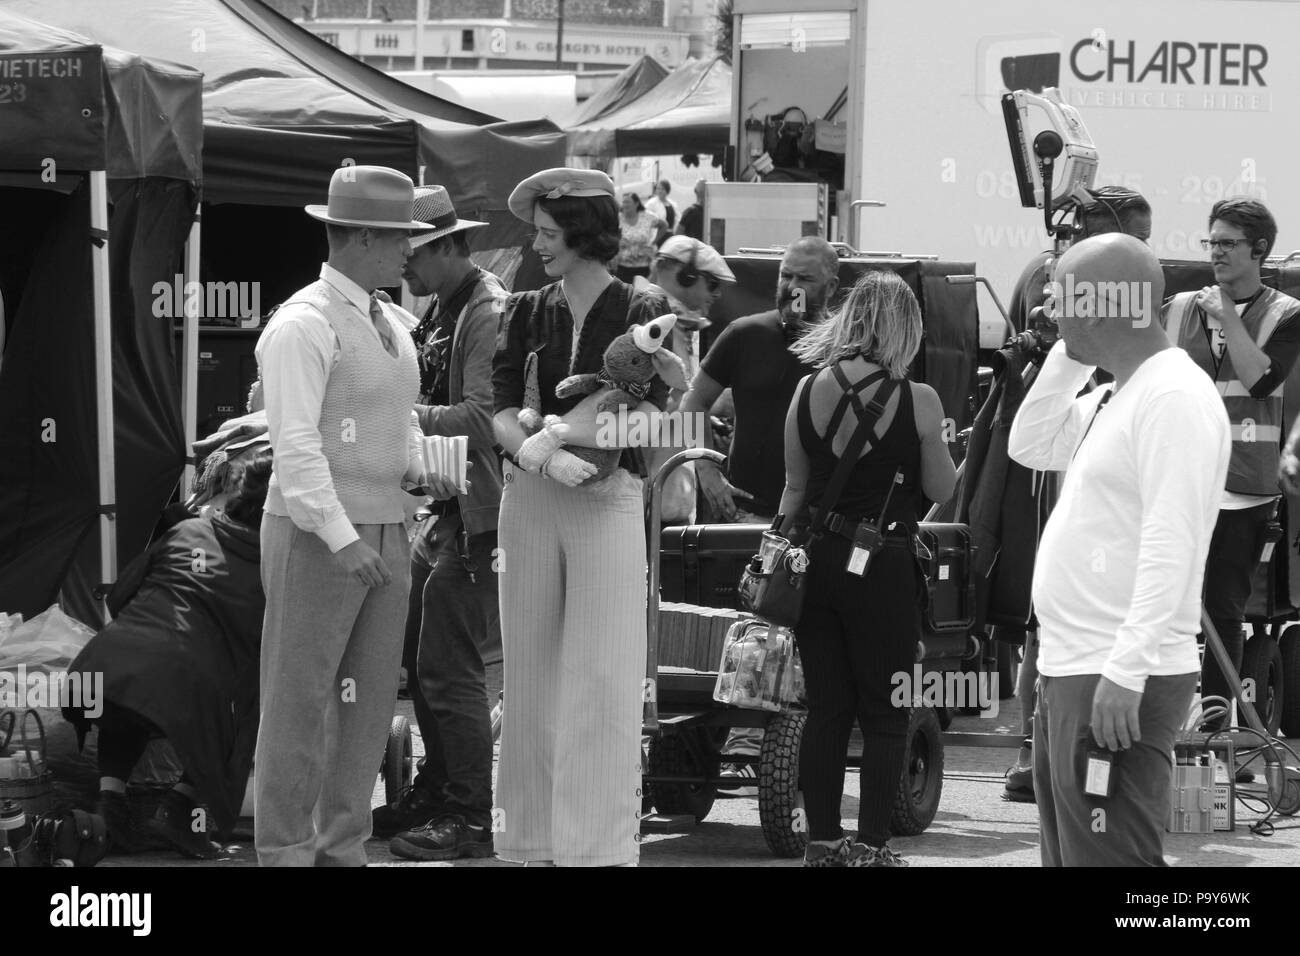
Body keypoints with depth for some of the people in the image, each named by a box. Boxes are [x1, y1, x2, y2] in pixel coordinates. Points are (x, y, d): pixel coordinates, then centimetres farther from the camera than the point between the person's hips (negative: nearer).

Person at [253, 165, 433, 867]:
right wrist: (341, 539, -25)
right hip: (315, 536, -8)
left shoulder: (391, 324, 13)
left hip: (382, 532, 8)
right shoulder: (302, 326, -14)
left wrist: (418, 468, 0)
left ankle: (342, 848, 15)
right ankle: (286, 852, 3)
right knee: (300, 697, -3)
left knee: (369, 696, 8)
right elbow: (295, 444, -20)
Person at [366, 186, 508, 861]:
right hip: (445, 507, 10)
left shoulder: (489, 313, -16)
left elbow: (482, 417, -24)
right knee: (419, 655, 16)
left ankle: (472, 819, -2)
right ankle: (436, 793, 27)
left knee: (449, 666, -8)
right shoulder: (441, 310, 14)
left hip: (478, 513, -10)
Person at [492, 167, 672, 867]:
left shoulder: (640, 316, 2)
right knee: (531, 677, 3)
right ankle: (534, 840, 8)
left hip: (609, 501, -3)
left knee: (601, 682, -7)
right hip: (530, 500, 3)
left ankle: (601, 845, -6)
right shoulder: (526, 314, 11)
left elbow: (642, 411, -10)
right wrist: (541, 455, -17)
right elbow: (501, 413, 2)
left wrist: (549, 434, -16)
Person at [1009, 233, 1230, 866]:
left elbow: (1169, 547, -23)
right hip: (1069, 672, 10)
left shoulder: (1174, 397, -16)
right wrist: (1068, 358, 14)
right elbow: (1029, 446, 26)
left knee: (1109, 858, -12)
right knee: (1067, 854, 14)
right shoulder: (1113, 399, 16)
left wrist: (1124, 672, -27)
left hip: (1120, 687, -10)